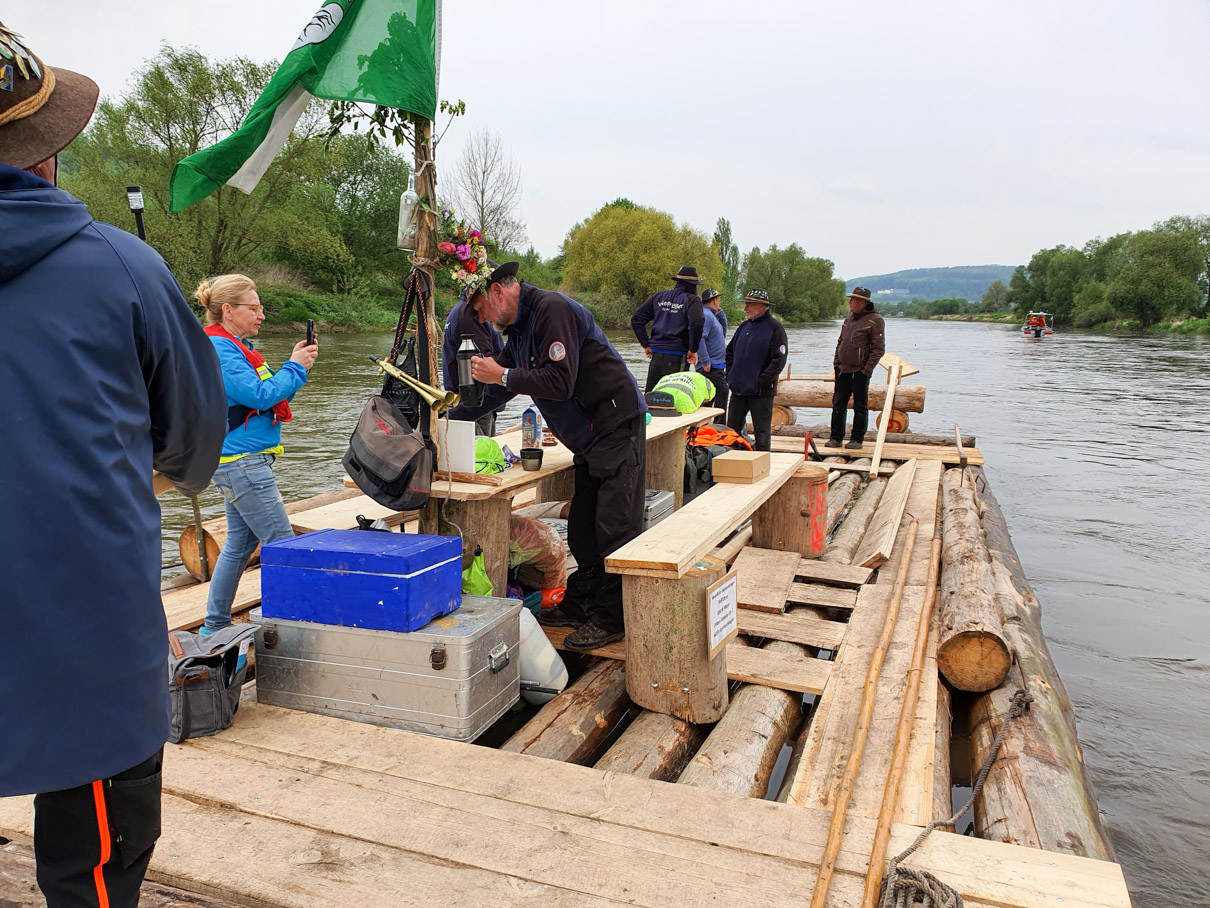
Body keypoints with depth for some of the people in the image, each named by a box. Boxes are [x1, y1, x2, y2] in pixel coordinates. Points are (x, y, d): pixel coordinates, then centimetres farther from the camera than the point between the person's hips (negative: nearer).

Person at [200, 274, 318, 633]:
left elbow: (270, 394, 18)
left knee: (241, 542, 15)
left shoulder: (233, 347, 17)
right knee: (283, 547, -8)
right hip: (242, 463, -11)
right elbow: (260, 396, -21)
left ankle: (214, 626, 24)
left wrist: (298, 367, 5)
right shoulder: (220, 350, -14)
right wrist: (294, 367, -8)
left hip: (240, 463, 11)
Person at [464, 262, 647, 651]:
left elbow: (560, 381, -26)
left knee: (614, 528, -6)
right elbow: (503, 375, 22)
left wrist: (503, 375, -18)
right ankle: (580, 606, 25)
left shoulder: (552, 309, -18)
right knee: (583, 527, 14)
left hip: (616, 425, -10)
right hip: (590, 436, 10)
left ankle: (611, 619, 2)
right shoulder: (519, 327, 13)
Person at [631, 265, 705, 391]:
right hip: (677, 359, -5)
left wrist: (646, 344, 10)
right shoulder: (692, 300, -4)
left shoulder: (659, 296, 12)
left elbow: (636, 320, 10)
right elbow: (696, 324, -23)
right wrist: (693, 350, -11)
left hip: (656, 356, 5)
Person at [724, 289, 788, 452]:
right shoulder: (745, 326, 12)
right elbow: (730, 352, 22)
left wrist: (761, 381, -17)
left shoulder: (774, 327, -8)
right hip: (738, 390, 7)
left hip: (761, 392, -6)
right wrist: (730, 375, 10)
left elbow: (779, 360, -14)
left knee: (762, 432, 3)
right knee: (732, 429, 11)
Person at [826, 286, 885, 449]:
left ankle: (857, 439, 11)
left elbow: (878, 349, -12)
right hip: (843, 369, 7)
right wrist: (836, 363, 11)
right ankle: (836, 437, 15)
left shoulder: (875, 320, -9)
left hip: (861, 371, -7)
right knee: (838, 404, 7)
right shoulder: (849, 318, 12)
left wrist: (867, 369, -16)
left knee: (860, 406, 3)